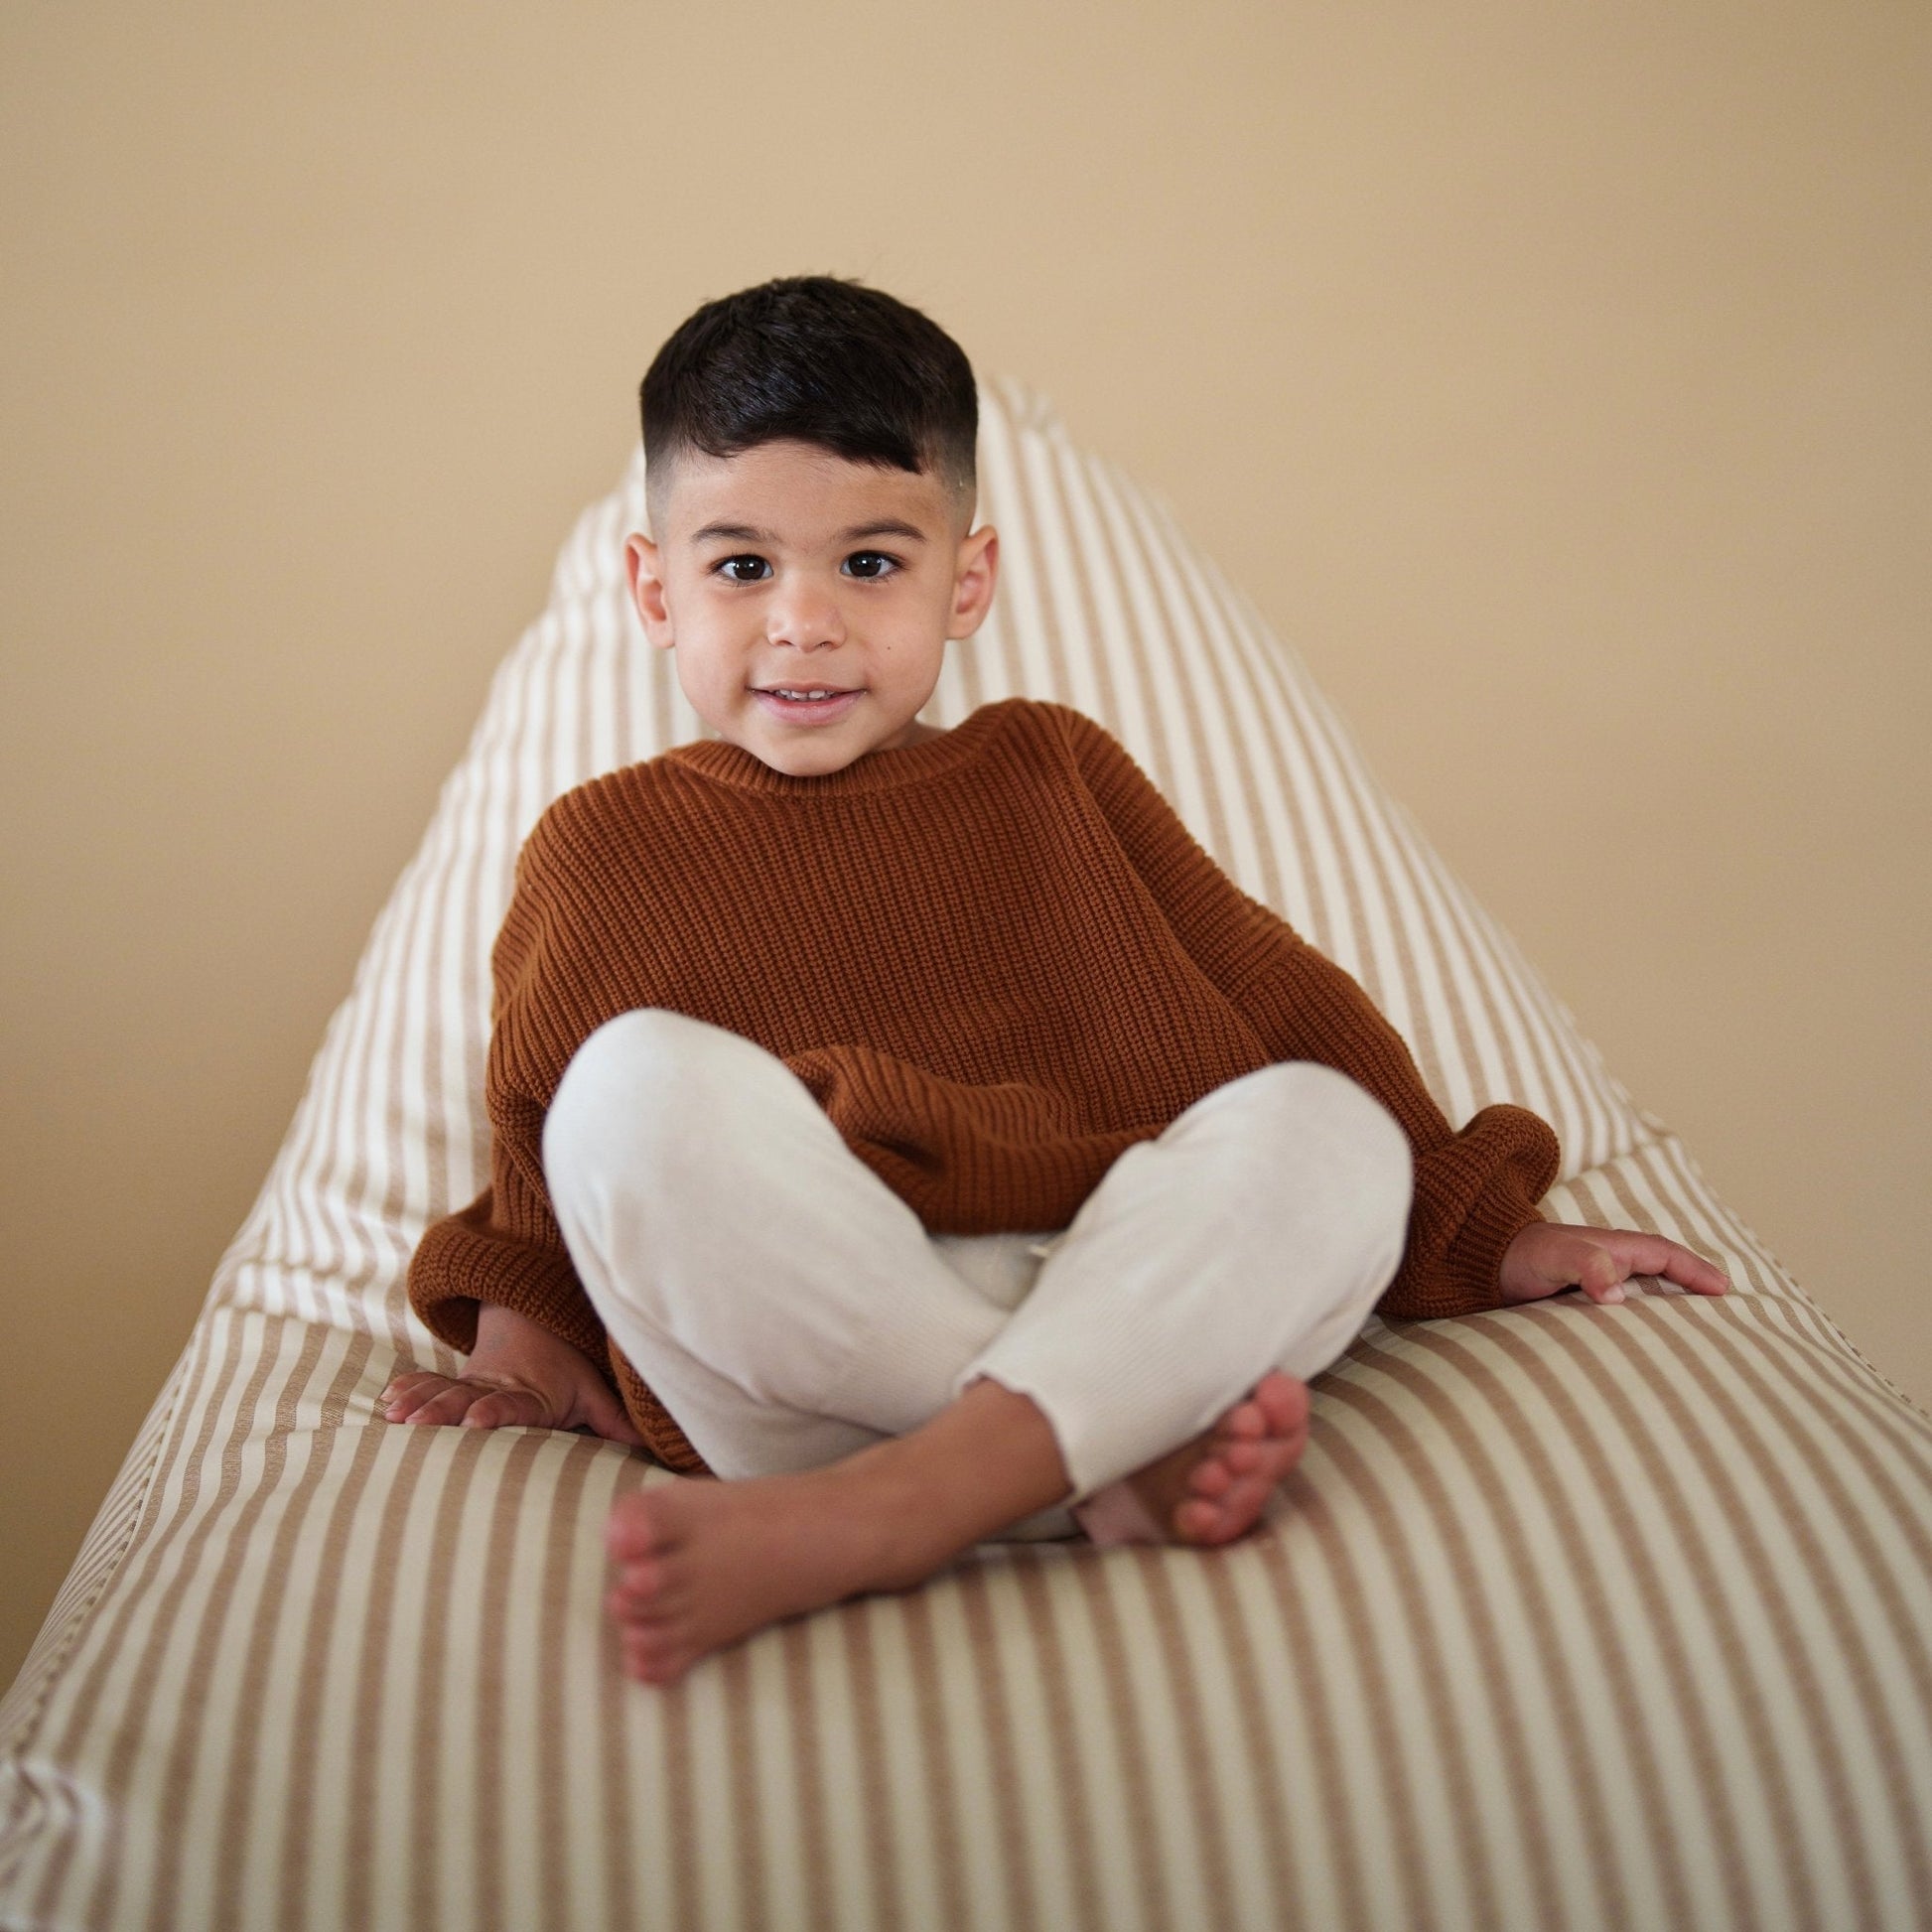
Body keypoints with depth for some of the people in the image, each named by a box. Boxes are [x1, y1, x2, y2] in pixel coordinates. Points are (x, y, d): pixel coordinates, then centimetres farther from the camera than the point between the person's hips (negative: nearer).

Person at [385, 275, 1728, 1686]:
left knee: (1324, 1126, -23)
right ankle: (1125, 1475, -29)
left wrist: (1486, 1234, 16)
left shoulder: (1049, 771, 18)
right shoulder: (603, 851, 13)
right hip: (808, 1372, -2)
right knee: (639, 1085, -27)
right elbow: (535, 1138, 19)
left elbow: (1278, 998, 19)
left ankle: (872, 1517, -37)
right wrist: (523, 1343, 1)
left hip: (1114, 1312, 2)